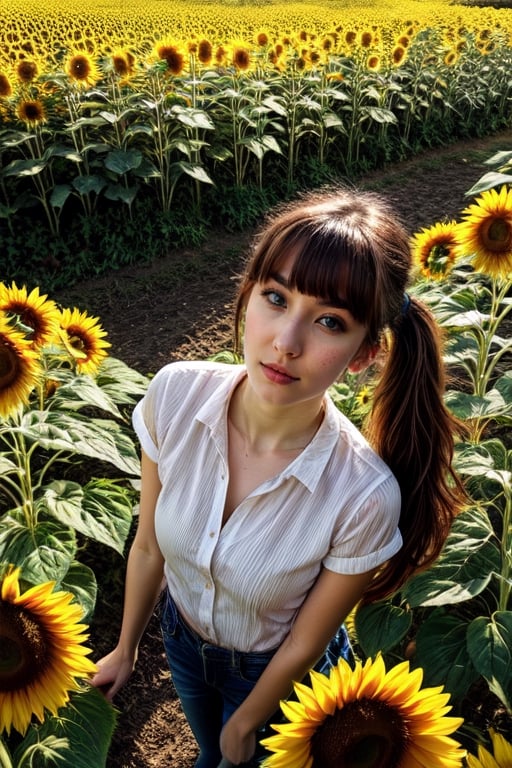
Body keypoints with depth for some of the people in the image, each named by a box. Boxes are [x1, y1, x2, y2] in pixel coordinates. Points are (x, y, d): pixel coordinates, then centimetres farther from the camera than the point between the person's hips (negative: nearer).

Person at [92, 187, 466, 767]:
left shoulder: (364, 498, -38)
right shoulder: (174, 394, -29)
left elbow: (302, 646, -19)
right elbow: (148, 548, -12)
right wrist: (125, 649, 3)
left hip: (271, 672, -3)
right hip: (179, 636, 4)